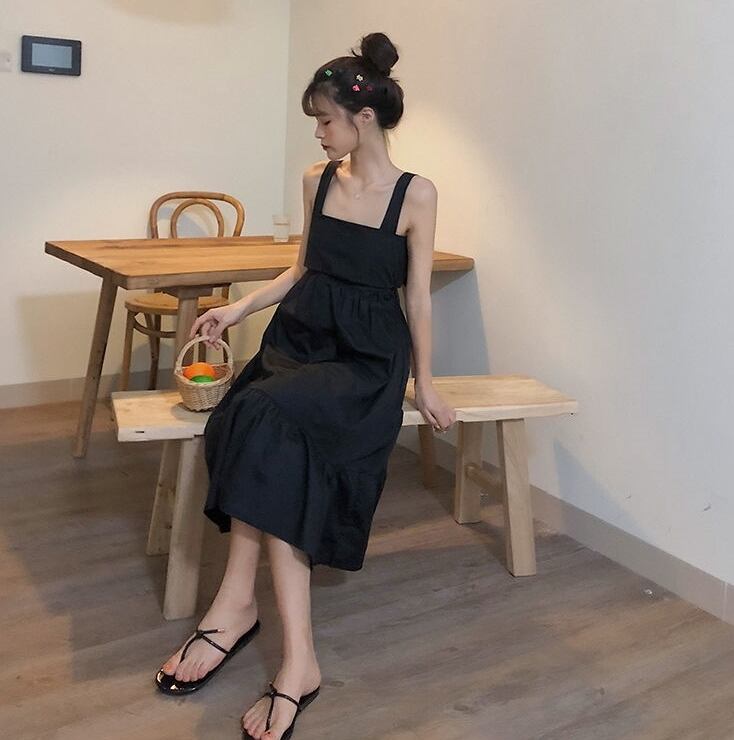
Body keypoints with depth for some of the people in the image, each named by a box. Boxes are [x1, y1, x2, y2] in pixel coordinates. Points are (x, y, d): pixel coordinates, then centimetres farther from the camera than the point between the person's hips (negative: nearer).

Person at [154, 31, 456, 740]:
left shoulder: (415, 193, -2)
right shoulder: (317, 179, 12)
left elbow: (418, 296, 0)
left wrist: (423, 383, 1)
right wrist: (235, 309, 11)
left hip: (367, 355, -4)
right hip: (300, 335, 4)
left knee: (269, 418, -33)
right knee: (273, 441, -28)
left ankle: (237, 601, -25)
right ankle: (296, 655, -27)